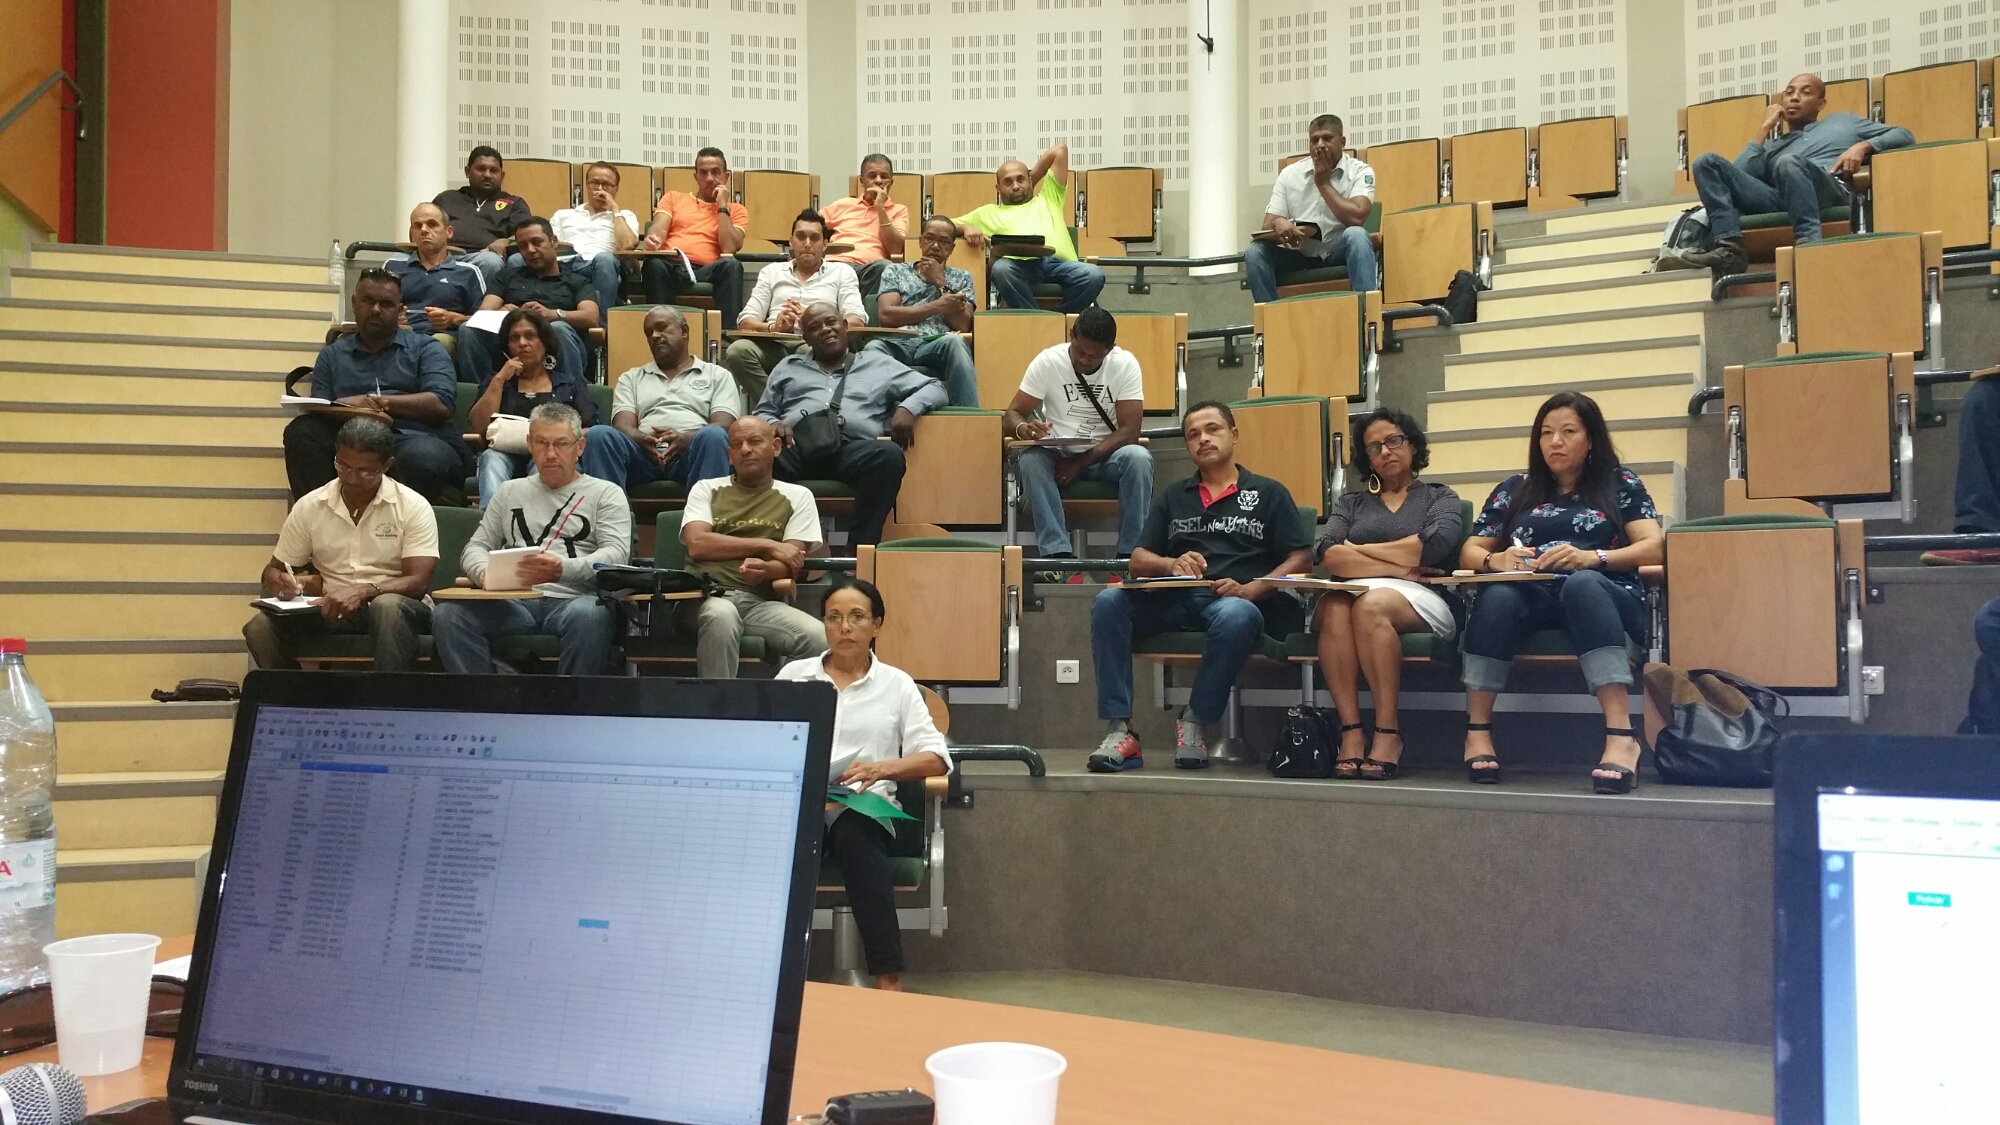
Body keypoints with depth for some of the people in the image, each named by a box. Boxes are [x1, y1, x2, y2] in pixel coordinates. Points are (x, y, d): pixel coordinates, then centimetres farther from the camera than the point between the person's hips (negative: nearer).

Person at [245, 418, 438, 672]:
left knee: (388, 606, -39)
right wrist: (281, 582, -13)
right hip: (332, 608, 3)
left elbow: (418, 583, -13)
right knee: (261, 628, -24)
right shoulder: (310, 506, 5)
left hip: (395, 609, -3)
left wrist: (364, 590, -31)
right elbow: (273, 570, 14)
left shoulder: (413, 507, -5)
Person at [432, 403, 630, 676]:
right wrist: (484, 573, -5)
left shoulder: (605, 493, 13)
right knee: (448, 613, -25)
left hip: (573, 600, -3)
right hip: (516, 602, 3)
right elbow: (476, 546, 22)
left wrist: (562, 570, -22)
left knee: (588, 616, -40)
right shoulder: (510, 492, 25)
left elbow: (616, 553, -2)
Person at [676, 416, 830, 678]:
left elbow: (792, 564, 5)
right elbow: (697, 545, 0)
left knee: (819, 639, -29)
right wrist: (767, 545, -3)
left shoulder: (797, 497, 17)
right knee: (721, 615, -38)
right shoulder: (706, 489, 18)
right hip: (707, 596, -1)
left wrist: (764, 570, -19)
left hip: (762, 601, 1)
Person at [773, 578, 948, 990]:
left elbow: (936, 759, 6)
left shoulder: (897, 683, 16)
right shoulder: (794, 674, 20)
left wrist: (885, 767, -15)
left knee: (853, 832, -38)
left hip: (867, 812, 0)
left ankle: (888, 983, -44)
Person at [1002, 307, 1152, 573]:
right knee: (1029, 459, -33)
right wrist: (1023, 428, -34)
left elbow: (1129, 431, -14)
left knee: (1139, 457, -33)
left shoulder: (1125, 364, -8)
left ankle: (1130, 556, -28)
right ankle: (1059, 554, -40)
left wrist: (1081, 462, -25)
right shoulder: (1047, 361, -8)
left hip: (1105, 456, 0)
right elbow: (1011, 416, -8)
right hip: (1056, 455, 0)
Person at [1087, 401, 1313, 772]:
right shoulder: (1172, 497, 26)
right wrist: (1171, 565, -8)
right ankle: (1119, 730, -29)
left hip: (1232, 600, -3)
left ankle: (1196, 723, -22)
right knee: (1109, 601, -26)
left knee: (1237, 615, -40)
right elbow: (1138, 561, 17)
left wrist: (1250, 589, -11)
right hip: (1174, 599, 3)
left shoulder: (1268, 493, 17)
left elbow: (1300, 560, 6)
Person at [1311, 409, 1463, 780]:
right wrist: (1400, 567, -6)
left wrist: (1359, 550, 2)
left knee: (1371, 605, -37)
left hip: (1420, 602, -2)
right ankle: (1350, 733, -38)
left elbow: (1434, 545, -6)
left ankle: (1388, 734, -34)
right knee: (1333, 607, -35)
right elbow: (1326, 553, 2)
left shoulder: (1440, 497, 18)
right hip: (1353, 593, 2)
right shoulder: (1350, 503, 24)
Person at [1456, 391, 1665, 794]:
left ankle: (1621, 736, -50)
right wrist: (1497, 560, -9)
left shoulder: (1620, 484, 14)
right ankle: (1477, 731, -35)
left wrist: (1591, 558, -17)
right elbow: (1469, 554, 16)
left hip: (1601, 596, -2)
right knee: (1497, 595, -35)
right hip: (1531, 598, 2)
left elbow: (1654, 548, 1)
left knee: (1581, 584, -39)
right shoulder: (1514, 490, 20)